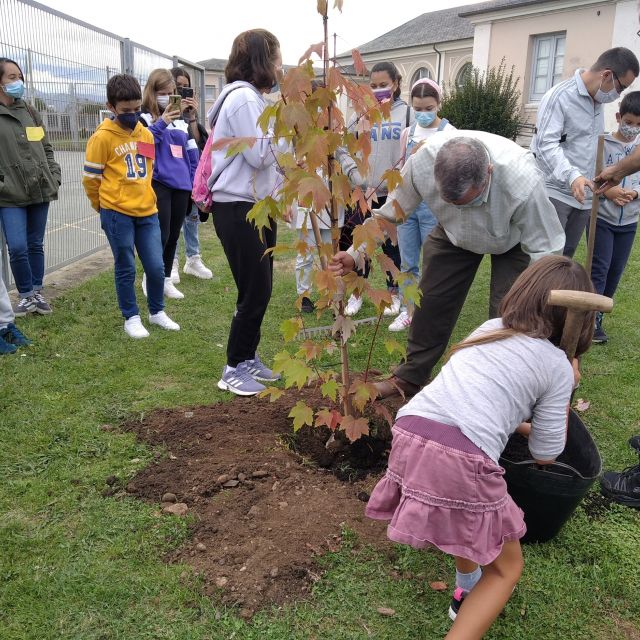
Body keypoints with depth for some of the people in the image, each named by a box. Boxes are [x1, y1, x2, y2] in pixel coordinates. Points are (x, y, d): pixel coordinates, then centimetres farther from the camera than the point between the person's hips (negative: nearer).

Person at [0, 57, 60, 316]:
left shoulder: (31, 113, 12)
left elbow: (46, 148, 17)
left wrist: (54, 177, 7)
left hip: (40, 191, 4)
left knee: (36, 245, 11)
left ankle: (38, 292, 24)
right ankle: (26, 294, 11)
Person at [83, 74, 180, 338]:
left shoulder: (146, 134, 8)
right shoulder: (102, 137, -9)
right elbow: (90, 179, -3)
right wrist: (109, 207, 8)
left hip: (147, 212, 5)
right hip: (117, 215, -4)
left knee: (156, 266, 6)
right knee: (126, 269, 5)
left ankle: (157, 312, 25)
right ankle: (131, 318, 21)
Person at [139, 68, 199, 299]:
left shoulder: (181, 120, 16)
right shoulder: (145, 118, -1)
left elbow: (192, 152, 17)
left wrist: (195, 181, 11)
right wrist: (161, 123, -23)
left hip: (181, 185, 6)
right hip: (159, 185, -6)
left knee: (173, 235, 11)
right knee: (161, 235, -6)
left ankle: (166, 280, 23)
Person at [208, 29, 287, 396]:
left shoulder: (253, 97, 17)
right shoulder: (243, 97, -15)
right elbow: (259, 155, -20)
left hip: (258, 205, 10)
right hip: (238, 209, -10)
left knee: (262, 288, 12)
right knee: (254, 291, -5)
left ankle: (249, 359, 24)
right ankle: (235, 369, 8)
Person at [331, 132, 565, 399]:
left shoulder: (525, 182, -44)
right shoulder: (421, 163, -36)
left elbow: (544, 250, -30)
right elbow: (388, 212, -18)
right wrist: (355, 254, -25)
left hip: (514, 238, -3)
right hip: (454, 233, 3)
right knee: (432, 299, 4)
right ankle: (410, 377, 23)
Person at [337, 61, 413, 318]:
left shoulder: (406, 113, 1)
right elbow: (343, 147, 3)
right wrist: (359, 178, -7)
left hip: (393, 193, -2)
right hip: (363, 193, 2)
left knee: (393, 244, 8)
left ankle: (394, 292, 24)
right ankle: (357, 291, 21)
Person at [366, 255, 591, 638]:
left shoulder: (489, 329, 24)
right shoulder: (557, 365, 10)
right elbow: (545, 455, 18)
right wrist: (566, 392, 28)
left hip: (410, 437, 6)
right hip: (462, 461, -6)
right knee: (507, 567, 19)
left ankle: (468, 592, 48)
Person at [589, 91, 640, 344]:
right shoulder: (602, 143, -7)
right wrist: (607, 191, -23)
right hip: (601, 217, -4)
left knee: (616, 271, 9)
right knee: (599, 269, -5)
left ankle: (597, 315, 21)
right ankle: (592, 319, 0)